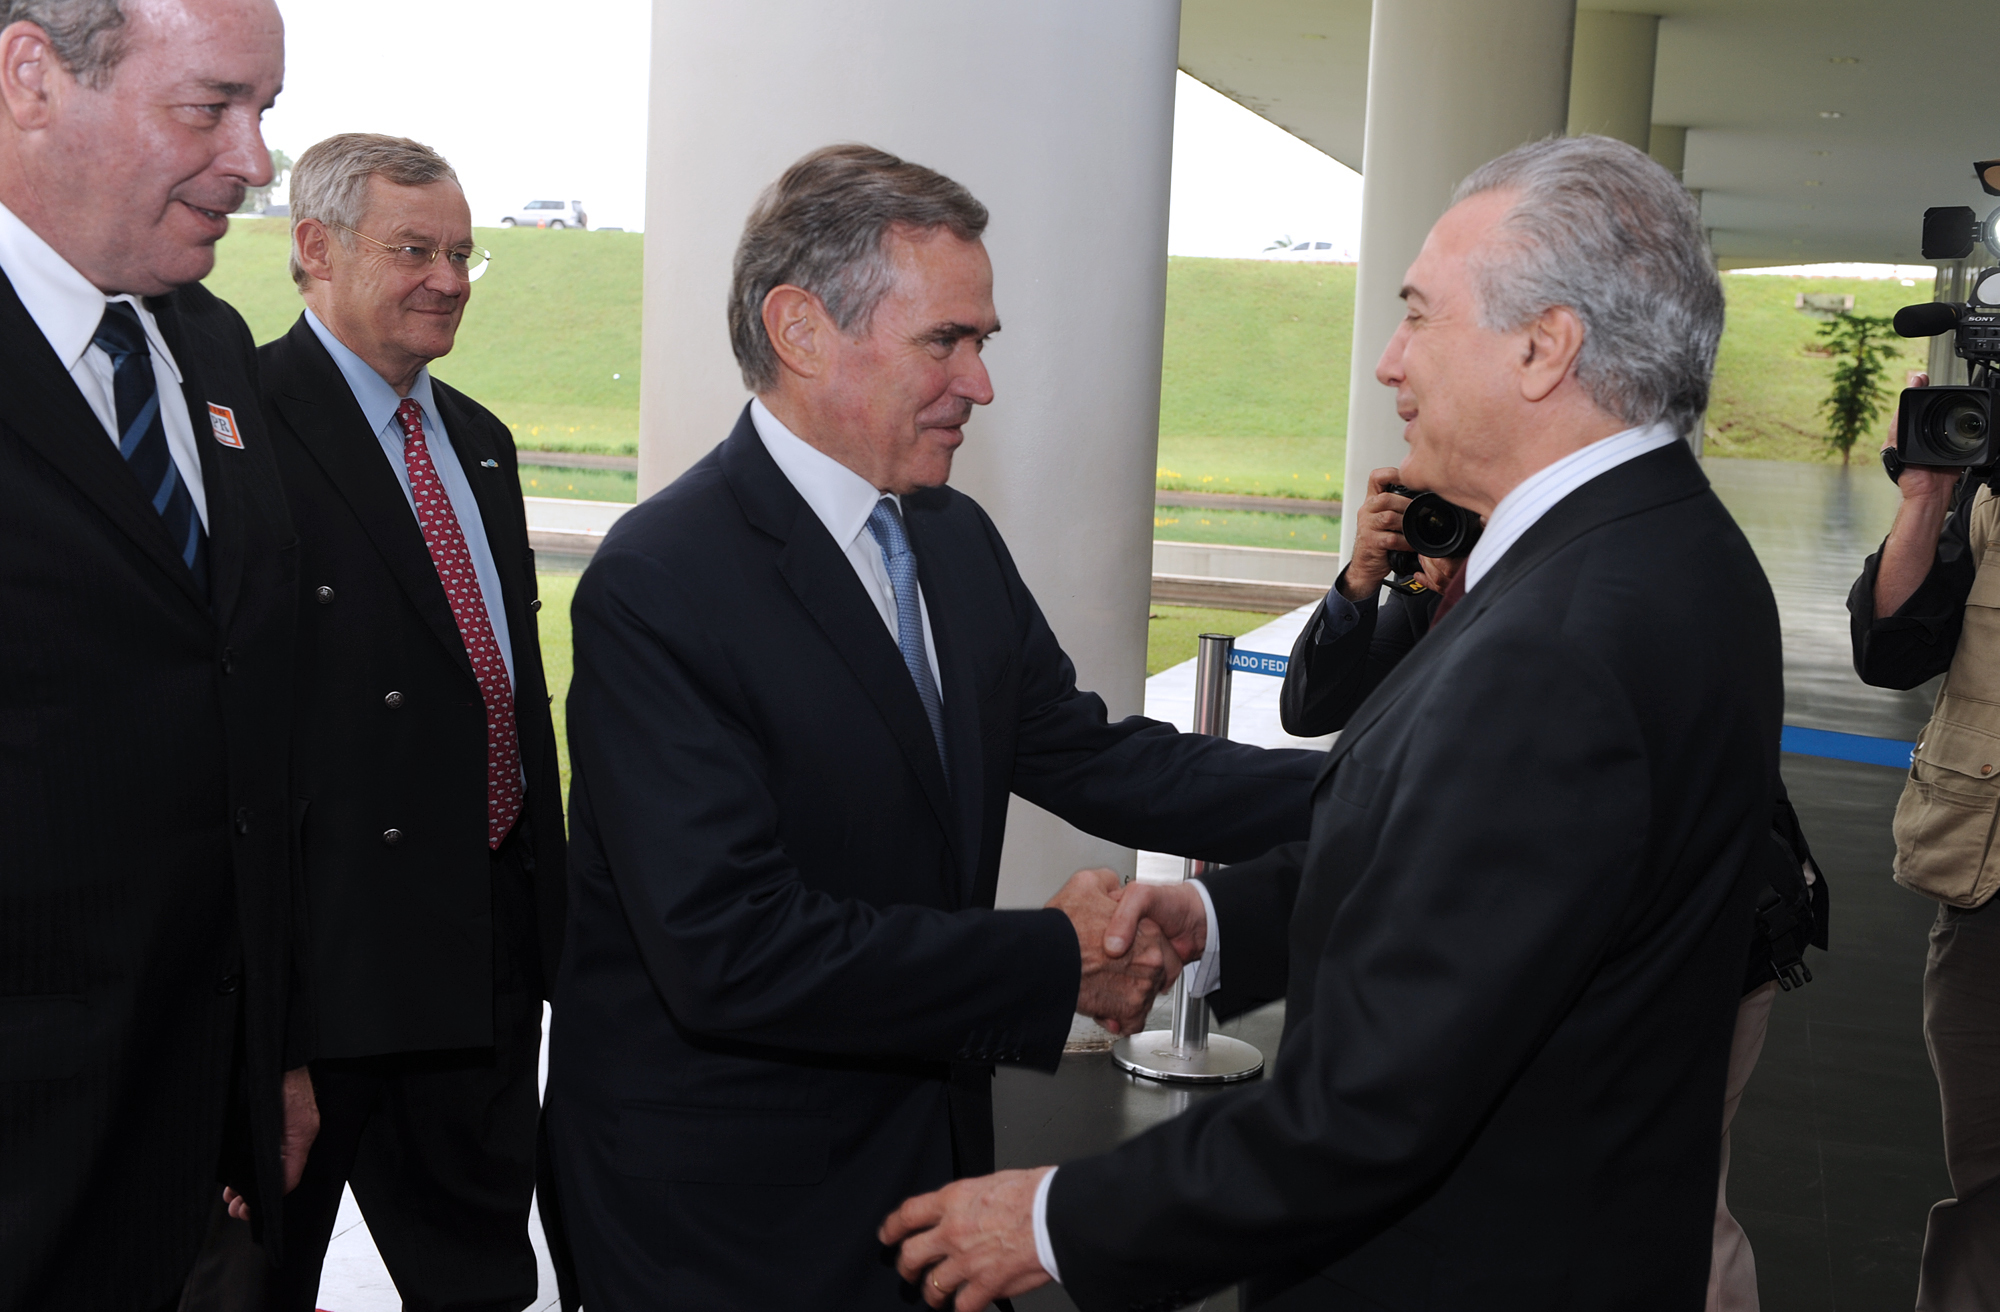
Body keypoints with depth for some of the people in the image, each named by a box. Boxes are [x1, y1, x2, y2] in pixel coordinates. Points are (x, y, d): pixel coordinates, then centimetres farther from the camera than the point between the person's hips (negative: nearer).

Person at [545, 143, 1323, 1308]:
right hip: (730, 1207, -7)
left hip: (929, 1150, 7)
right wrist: (1057, 962, -22)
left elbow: (1088, 754, 6)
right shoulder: (658, 587, -22)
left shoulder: (959, 540, 6)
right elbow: (731, 949, -28)